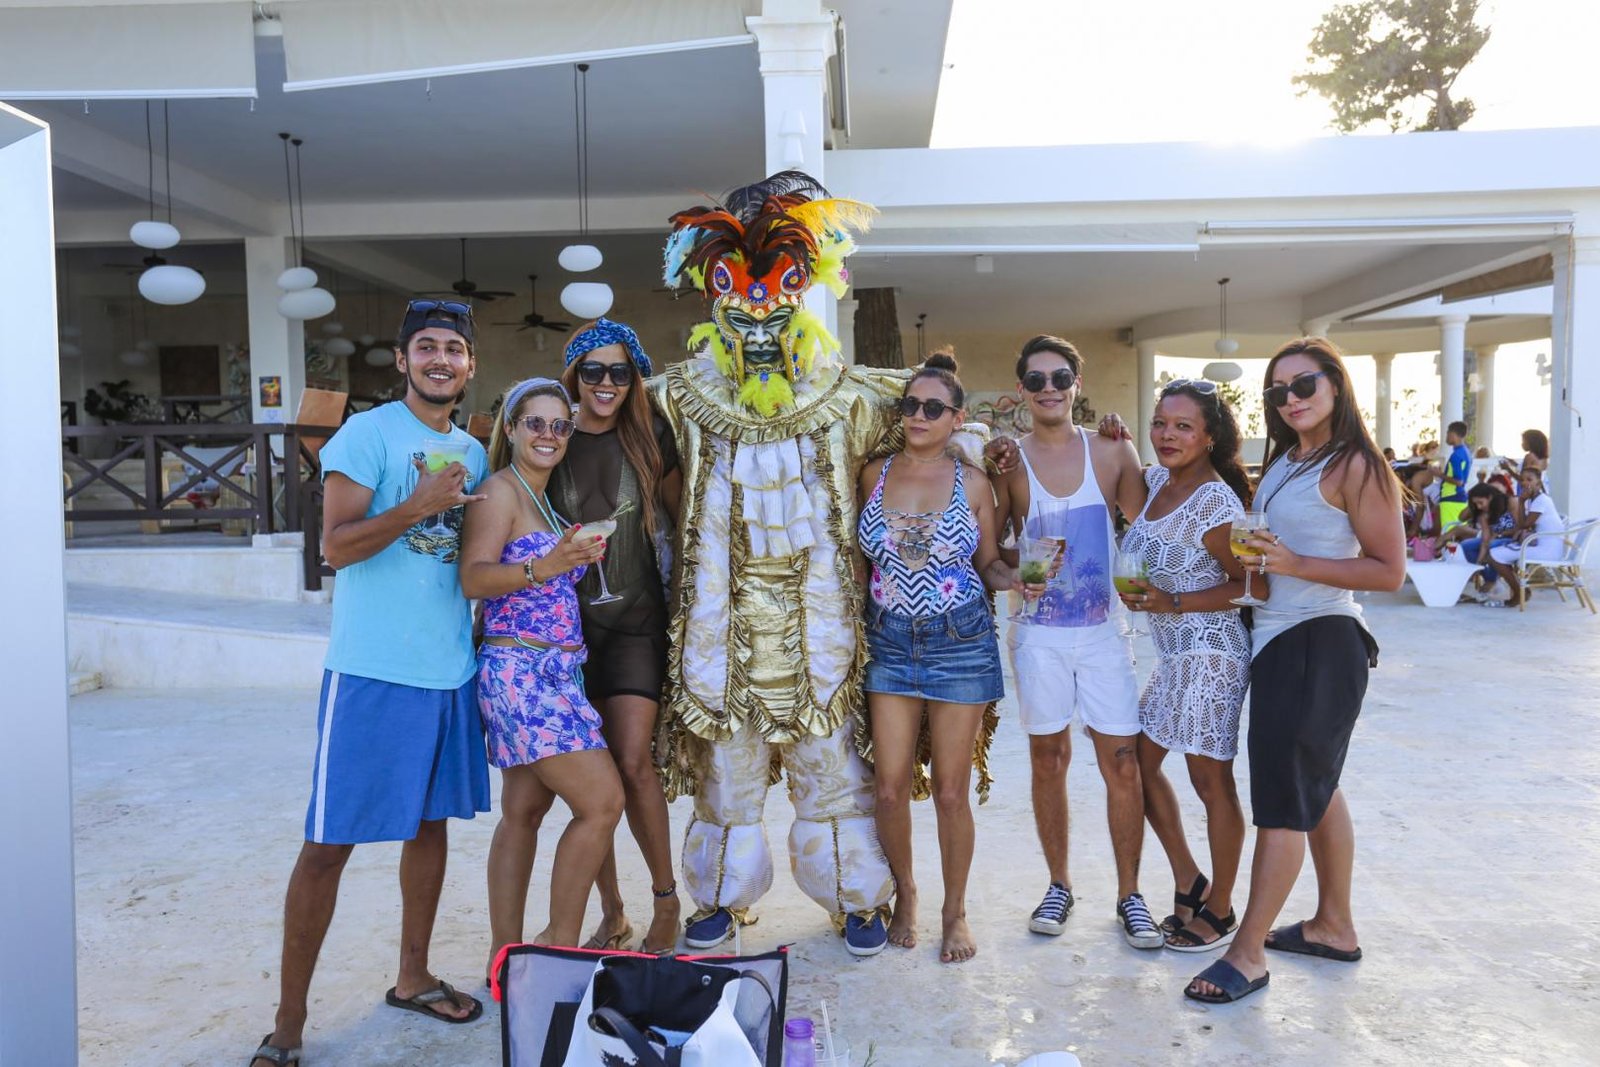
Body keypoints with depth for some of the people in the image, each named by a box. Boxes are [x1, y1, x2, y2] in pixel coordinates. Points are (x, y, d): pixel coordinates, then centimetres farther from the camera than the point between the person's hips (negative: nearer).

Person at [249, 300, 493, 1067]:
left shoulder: (473, 453, 13)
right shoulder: (368, 434, -6)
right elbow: (336, 545, -13)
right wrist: (417, 506, -23)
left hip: (452, 669, 6)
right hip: (372, 671, -6)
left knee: (432, 822, 15)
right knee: (329, 842, 0)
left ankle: (413, 977, 32)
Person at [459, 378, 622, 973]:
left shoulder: (548, 500, 18)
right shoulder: (500, 491, -7)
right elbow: (473, 578, -20)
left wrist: (582, 558, 9)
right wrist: (542, 569, -32)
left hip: (555, 672, 9)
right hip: (520, 670, -9)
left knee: (524, 811, 11)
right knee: (603, 801, -10)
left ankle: (505, 953, 19)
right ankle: (560, 945, 3)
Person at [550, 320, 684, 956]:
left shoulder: (648, 438, 1)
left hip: (636, 617, -2)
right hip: (568, 620, 2)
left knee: (632, 761, -10)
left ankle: (666, 903, 10)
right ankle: (611, 914, 19)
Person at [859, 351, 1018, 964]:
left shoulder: (972, 483, 0)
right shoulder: (874, 475, 4)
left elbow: (989, 565, 7)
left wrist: (1018, 576, -13)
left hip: (960, 644, -1)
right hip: (890, 643, 2)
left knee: (951, 792, 3)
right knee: (890, 787, 2)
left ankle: (955, 911, 24)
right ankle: (905, 893, 29)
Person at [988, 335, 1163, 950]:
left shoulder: (1111, 451, 2)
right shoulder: (1008, 462, 0)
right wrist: (1017, 571, -15)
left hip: (1102, 628, 0)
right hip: (1038, 633, 0)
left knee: (1123, 762, 1)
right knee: (1048, 760, 10)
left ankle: (1129, 896, 17)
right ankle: (1059, 885, 26)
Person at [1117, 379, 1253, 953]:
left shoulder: (1216, 504, -18)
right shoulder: (1155, 481, 5)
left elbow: (1254, 585, -16)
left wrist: (1172, 602, -20)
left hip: (1210, 653, -9)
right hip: (1175, 654, 9)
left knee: (1211, 782, 3)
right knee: (1139, 763, 14)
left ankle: (1219, 908, 21)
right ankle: (1188, 882, 29)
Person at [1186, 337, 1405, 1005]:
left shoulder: (1357, 467, -12)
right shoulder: (1281, 462, 12)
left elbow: (1390, 571, -14)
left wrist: (1295, 564, -23)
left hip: (1321, 644, -9)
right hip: (1276, 637, 9)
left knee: (1283, 792, -6)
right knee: (1314, 786, 17)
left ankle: (1248, 952, 1)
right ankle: (1334, 926, 31)